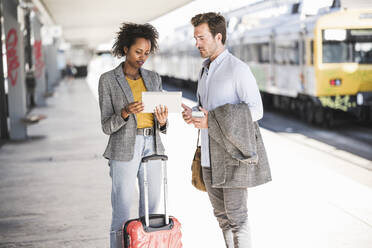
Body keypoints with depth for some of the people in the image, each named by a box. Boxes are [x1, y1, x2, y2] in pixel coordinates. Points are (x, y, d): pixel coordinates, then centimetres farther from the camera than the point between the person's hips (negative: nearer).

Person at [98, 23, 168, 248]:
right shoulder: (108, 80, -3)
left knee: (152, 213, 8)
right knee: (122, 217, -1)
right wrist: (126, 112, -26)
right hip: (124, 150, -4)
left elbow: (161, 125, 10)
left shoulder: (153, 79, 10)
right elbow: (107, 126, -6)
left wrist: (163, 120, -14)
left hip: (152, 148, 5)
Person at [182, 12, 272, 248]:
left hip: (233, 153, -8)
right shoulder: (206, 69, 15)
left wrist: (211, 121, -21)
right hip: (210, 154, 8)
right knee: (221, 213, 14)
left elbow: (256, 110, -16)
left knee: (236, 215, -3)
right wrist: (192, 114, -1)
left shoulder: (238, 69, -12)